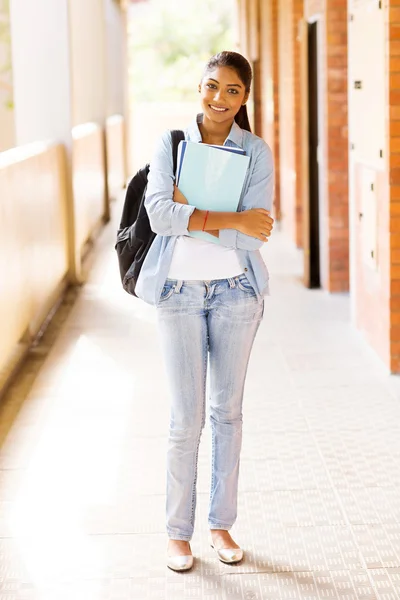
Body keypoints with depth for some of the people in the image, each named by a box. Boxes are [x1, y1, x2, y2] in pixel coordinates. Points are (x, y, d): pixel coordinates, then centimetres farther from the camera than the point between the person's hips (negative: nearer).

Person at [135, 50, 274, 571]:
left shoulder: (257, 152, -2)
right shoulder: (171, 144, -1)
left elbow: (254, 235, -13)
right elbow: (158, 213, -17)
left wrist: (189, 210, -17)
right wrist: (229, 219, -21)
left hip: (235, 291, 1)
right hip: (179, 292, -1)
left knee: (227, 411, 10)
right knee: (187, 417, 0)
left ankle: (222, 523, 24)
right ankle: (178, 532, 14)